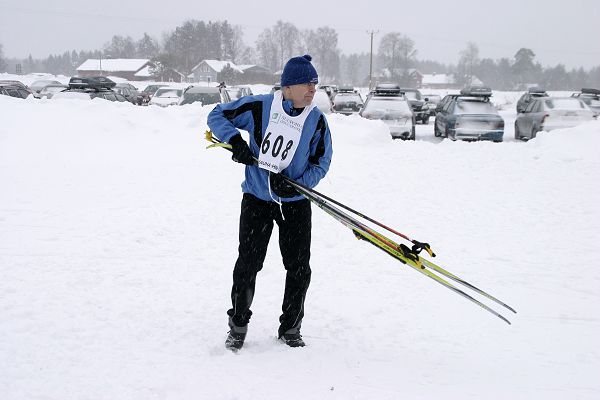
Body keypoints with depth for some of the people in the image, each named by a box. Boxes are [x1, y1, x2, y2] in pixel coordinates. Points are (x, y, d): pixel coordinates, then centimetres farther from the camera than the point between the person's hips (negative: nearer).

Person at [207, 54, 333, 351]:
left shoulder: (316, 120, -6)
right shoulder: (260, 107, -11)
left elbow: (321, 163, -1)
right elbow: (217, 116, -2)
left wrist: (297, 185, -18)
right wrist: (235, 140, -20)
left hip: (295, 203, 2)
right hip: (257, 199, -2)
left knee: (299, 268, 3)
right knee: (247, 264, 0)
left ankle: (290, 328, 21)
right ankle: (238, 324, 19)